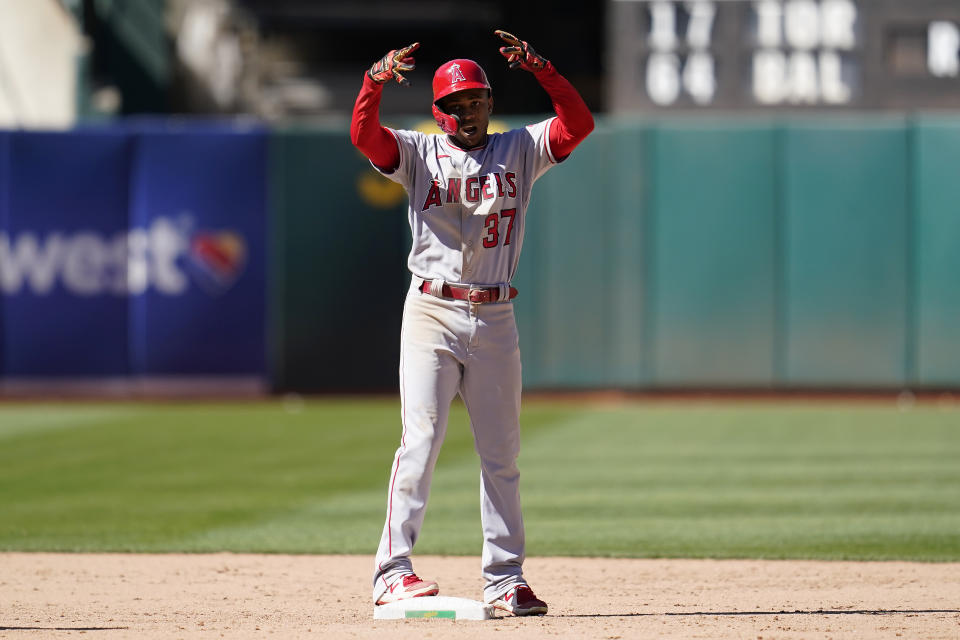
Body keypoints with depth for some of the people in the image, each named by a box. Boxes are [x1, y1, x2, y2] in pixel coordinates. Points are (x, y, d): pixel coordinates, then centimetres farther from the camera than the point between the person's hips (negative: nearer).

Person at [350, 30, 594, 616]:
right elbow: (364, 134, -12)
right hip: (431, 311, -3)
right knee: (421, 439, -12)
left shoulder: (519, 151, 10)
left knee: (502, 452, 7)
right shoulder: (419, 153, 5)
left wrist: (539, 67, -13)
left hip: (495, 320, 3)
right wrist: (376, 81, -29)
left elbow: (579, 123, -3)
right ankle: (394, 571, -15)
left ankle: (504, 578, 13)